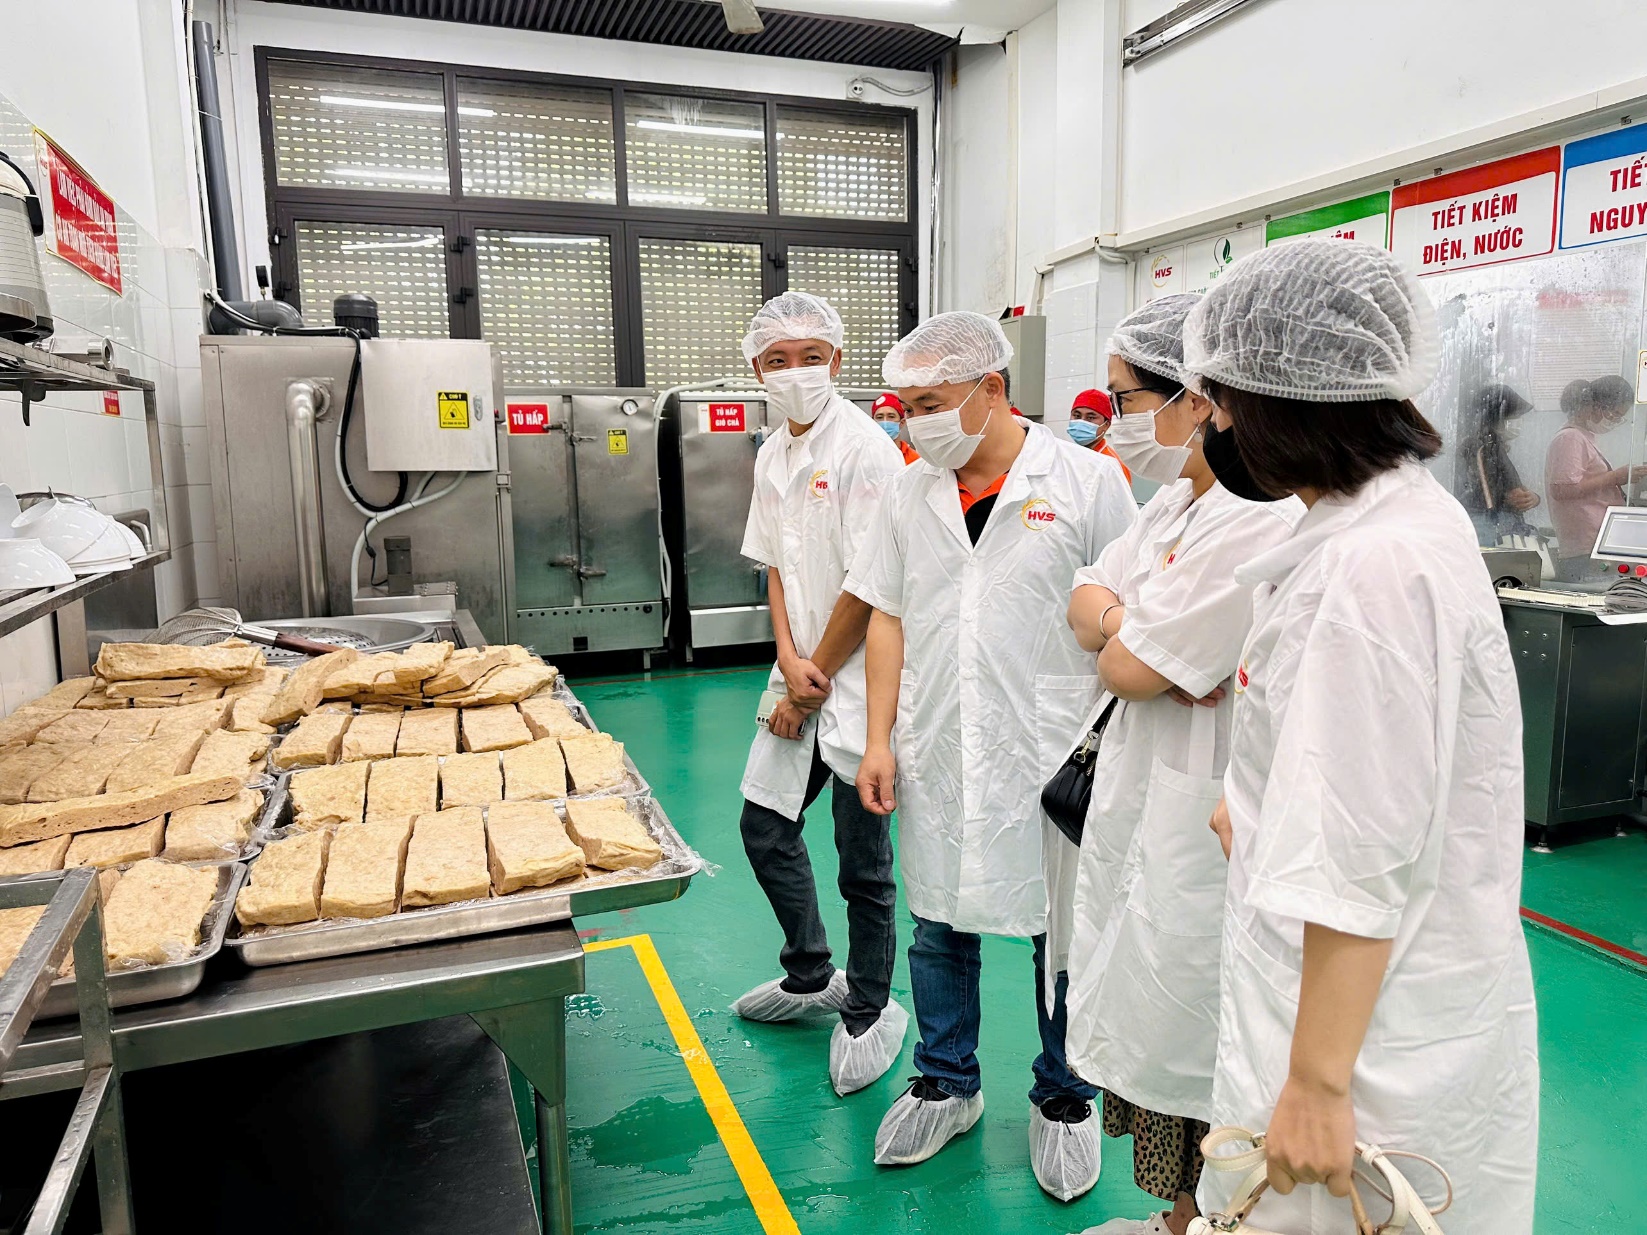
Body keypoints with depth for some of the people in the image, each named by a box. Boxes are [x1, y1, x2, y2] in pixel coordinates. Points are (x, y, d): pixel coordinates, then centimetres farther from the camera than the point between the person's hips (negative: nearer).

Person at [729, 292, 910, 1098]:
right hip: (801, 675, 8)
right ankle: (811, 976, 39)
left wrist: (814, 682, -11)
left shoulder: (864, 450, -15)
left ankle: (869, 1011, 27)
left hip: (858, 681, -8)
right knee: (765, 826, 17)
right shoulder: (771, 455, 10)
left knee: (863, 860, 4)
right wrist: (788, 660, -4)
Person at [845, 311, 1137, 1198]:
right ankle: (947, 1084, 38)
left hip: (1052, 757, -3)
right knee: (939, 926, 15)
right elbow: (888, 618, 9)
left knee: (1062, 934, 11)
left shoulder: (1087, 480, -7)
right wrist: (880, 740, 4)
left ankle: (1063, 1099, 34)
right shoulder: (910, 493, 5)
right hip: (935, 758, 4)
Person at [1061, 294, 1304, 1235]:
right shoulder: (1175, 501, 10)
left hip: (1202, 819, -9)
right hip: (1141, 799, 10)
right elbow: (1088, 603, 7)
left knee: (1191, 1054, 8)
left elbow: (1132, 668, -22)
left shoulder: (1262, 521, -22)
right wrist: (1132, 624, -12)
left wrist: (1118, 637, -2)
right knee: (1144, 1022, 21)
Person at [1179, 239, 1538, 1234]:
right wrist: (1254, 810, 29)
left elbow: (1360, 863, -27)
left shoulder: (1374, 565, -27)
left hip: (1369, 1024, -9)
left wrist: (1319, 1084, -20)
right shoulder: (1410, 510, 5)